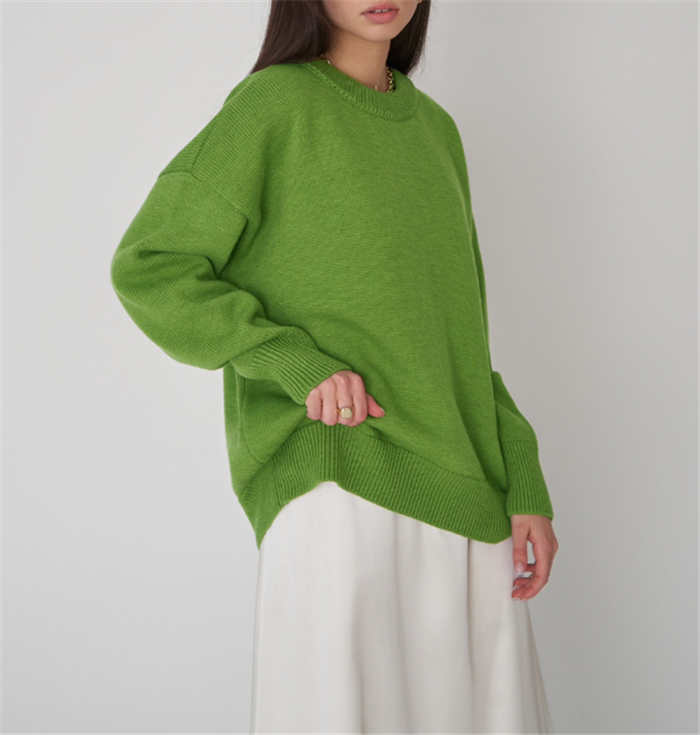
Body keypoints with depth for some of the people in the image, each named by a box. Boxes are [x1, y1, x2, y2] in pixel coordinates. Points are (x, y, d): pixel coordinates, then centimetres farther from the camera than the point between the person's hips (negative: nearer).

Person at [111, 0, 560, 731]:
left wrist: (523, 483, 8)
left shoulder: (434, 127, 14)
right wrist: (296, 362, -15)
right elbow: (148, 267, -4)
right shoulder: (277, 104, -2)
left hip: (462, 498, 6)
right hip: (340, 484, -6)